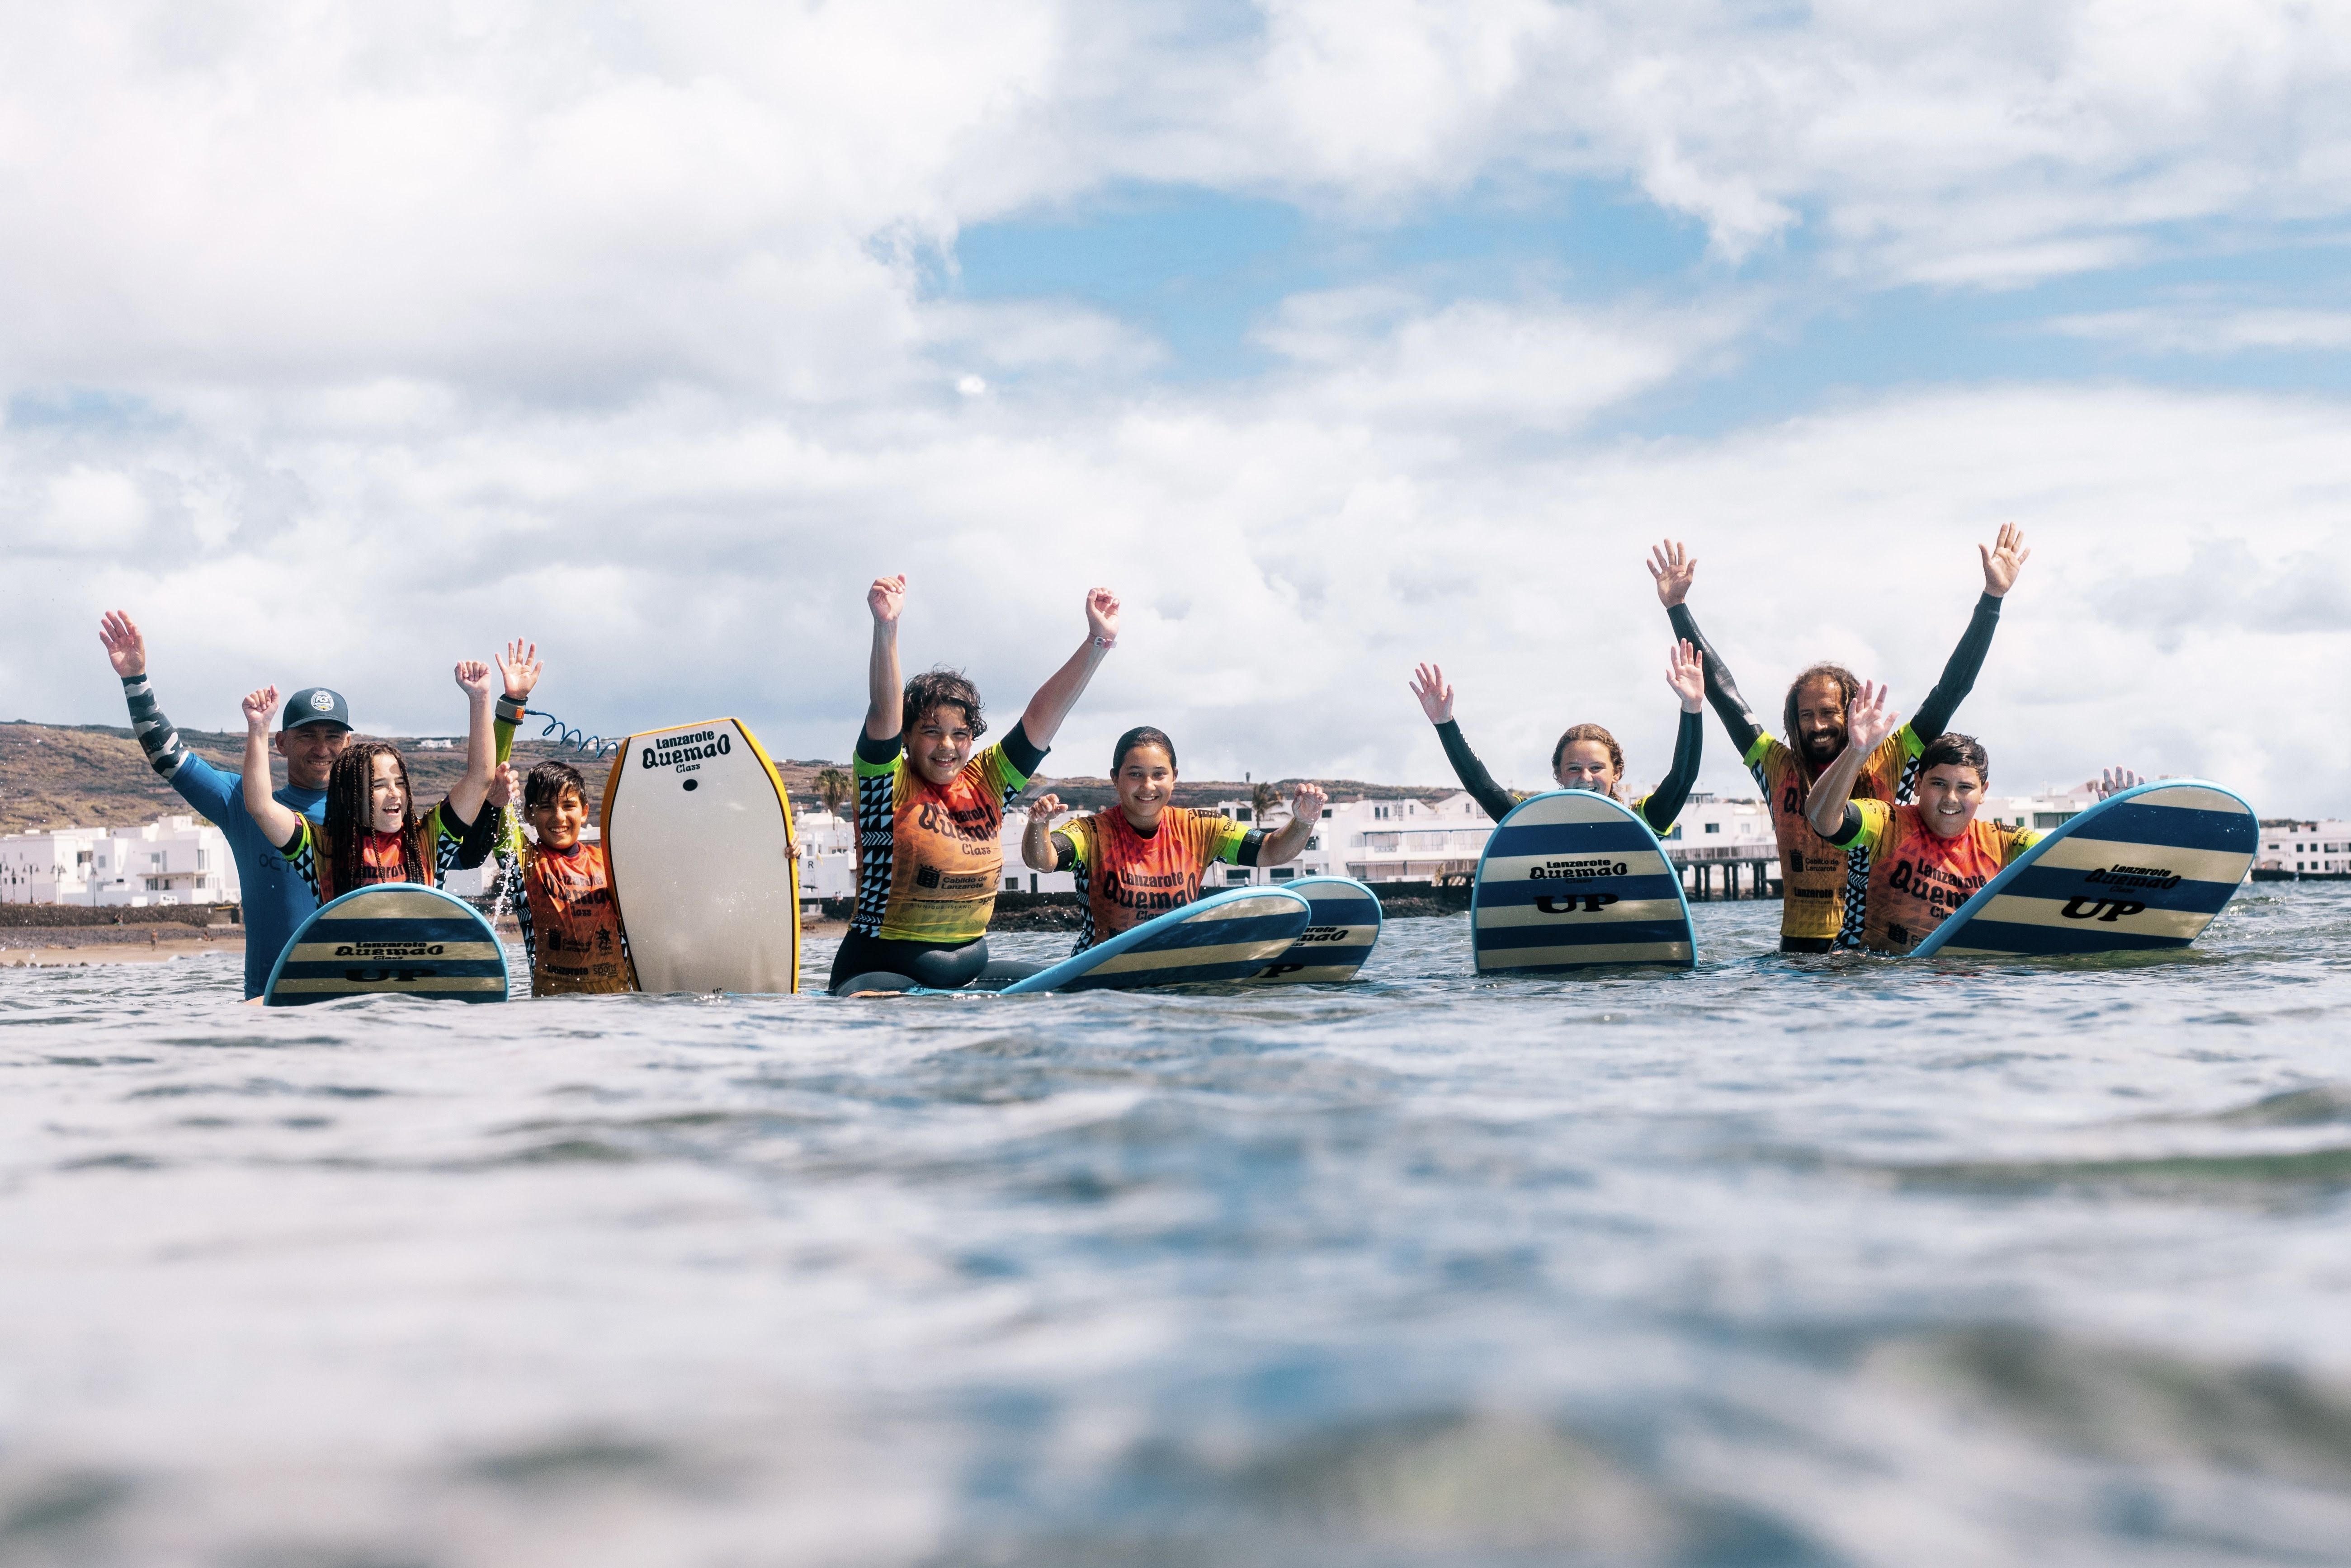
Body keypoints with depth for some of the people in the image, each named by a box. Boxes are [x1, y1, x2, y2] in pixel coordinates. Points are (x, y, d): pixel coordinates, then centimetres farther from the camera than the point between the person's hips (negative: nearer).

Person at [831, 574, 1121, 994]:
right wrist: (886, 628, -37)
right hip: (884, 969, -7)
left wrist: (1099, 641, -2)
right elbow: (885, 712, -21)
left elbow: (1042, 715, 5)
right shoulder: (890, 787, -5)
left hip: (972, 971, 7)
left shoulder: (986, 784, 8)